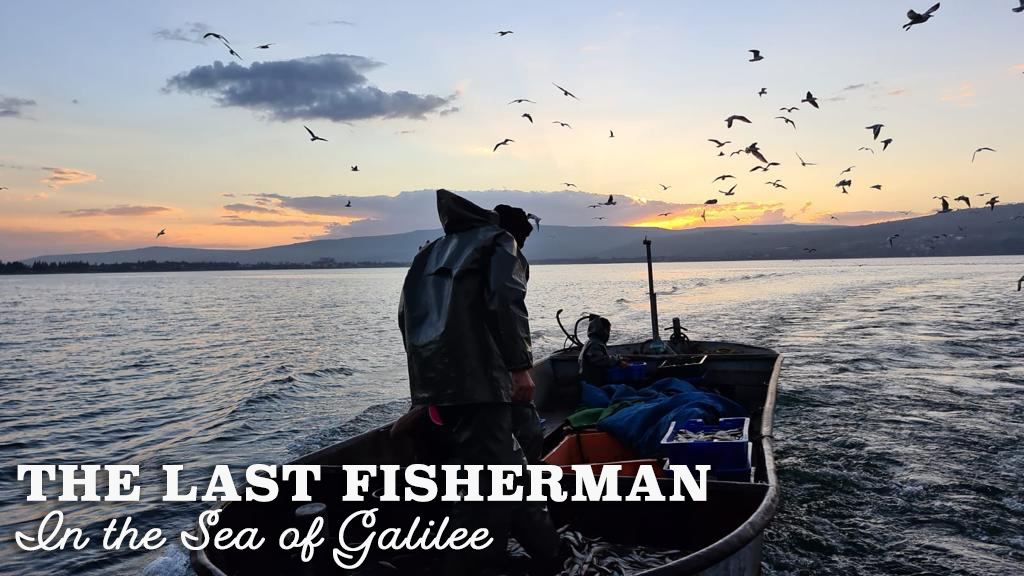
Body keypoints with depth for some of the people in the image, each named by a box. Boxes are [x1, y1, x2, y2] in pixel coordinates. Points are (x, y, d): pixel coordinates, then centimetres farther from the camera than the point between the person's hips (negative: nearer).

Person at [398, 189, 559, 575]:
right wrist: (520, 366, -13)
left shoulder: (433, 251, 29)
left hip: (431, 383, 8)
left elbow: (407, 312, 21)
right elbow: (506, 301, -10)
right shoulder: (501, 243, 10)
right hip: (478, 379, -8)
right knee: (484, 485, -6)